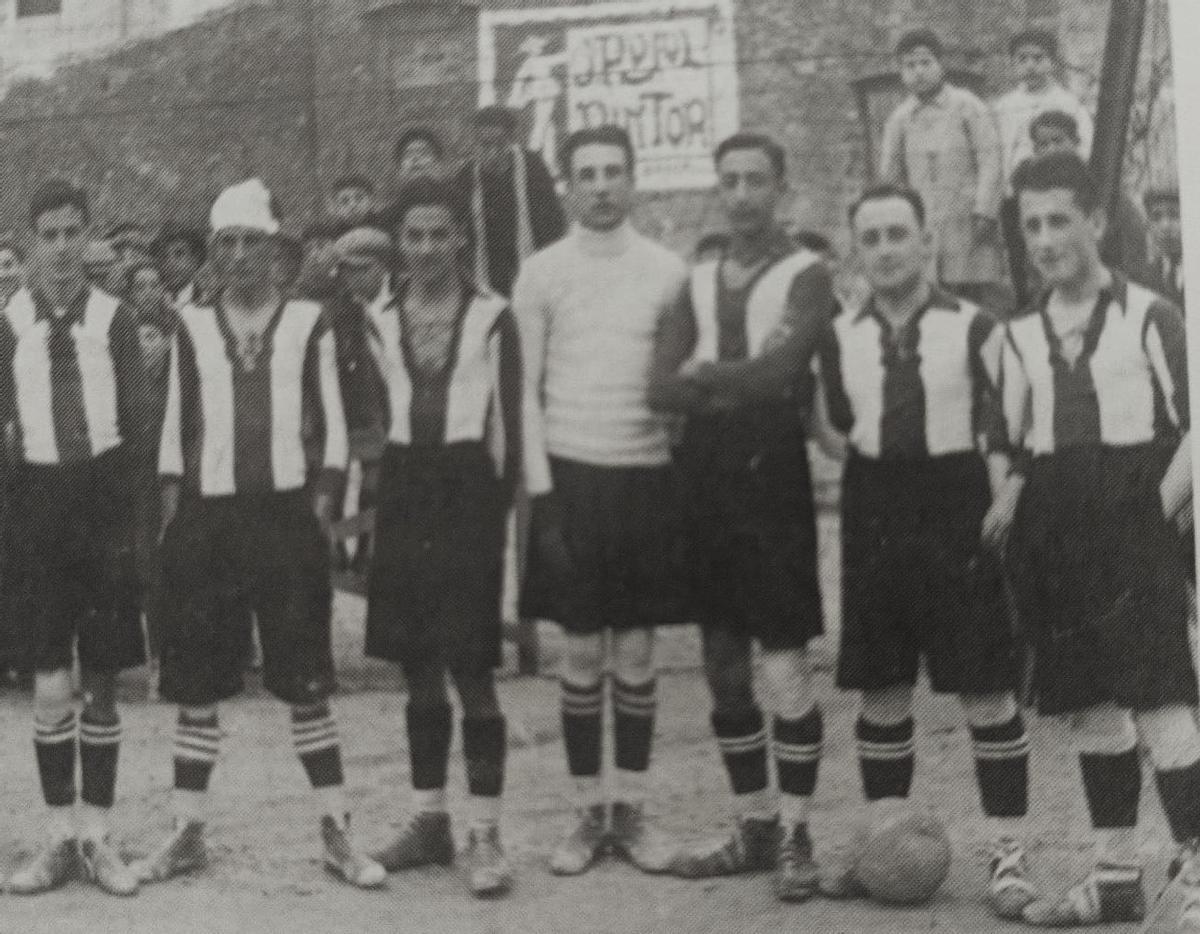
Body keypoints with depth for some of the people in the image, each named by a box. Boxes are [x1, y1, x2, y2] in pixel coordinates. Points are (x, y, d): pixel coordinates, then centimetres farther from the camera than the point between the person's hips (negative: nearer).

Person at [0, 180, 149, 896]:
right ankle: (60, 837, 11)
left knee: (104, 681, 6)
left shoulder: (114, 319, 1)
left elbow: (136, 421, 4)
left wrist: (113, 484, -5)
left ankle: (98, 836, 16)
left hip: (103, 500, 0)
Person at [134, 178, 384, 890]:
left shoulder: (308, 323, 2)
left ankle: (337, 833, 8)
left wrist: (322, 512, -3)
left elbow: (333, 427, 4)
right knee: (196, 685, 6)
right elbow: (175, 430, 9)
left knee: (307, 683, 1)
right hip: (206, 518, 2)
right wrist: (172, 522, 3)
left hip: (285, 515, -2)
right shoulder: (192, 326, 7)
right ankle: (189, 833, 15)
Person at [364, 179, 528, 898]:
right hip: (404, 489, 4)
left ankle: (486, 835, 1)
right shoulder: (379, 319, 8)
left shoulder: (492, 317, -2)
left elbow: (509, 421, -2)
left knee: (473, 670, -5)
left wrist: (504, 509, -5)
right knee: (418, 667, 12)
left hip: (467, 490, -4)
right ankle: (431, 822, 23)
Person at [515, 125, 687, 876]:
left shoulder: (668, 271, 2)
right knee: (582, 652, 4)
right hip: (573, 475, -1)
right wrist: (541, 491, -5)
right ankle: (588, 813, 14)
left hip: (649, 476, 1)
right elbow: (525, 389, 1)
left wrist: (693, 479, 1)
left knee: (638, 650, 6)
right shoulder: (542, 272, 0)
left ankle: (633, 812, 16)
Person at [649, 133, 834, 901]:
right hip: (706, 482, 6)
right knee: (725, 669, 11)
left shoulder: (806, 276, -4)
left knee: (786, 668, -5)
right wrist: (742, 385, -13)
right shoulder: (699, 281, 13)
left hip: (772, 478, -6)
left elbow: (778, 372, -19)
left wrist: (704, 374, -4)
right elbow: (663, 388, 1)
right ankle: (755, 828, 23)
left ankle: (796, 837, 5)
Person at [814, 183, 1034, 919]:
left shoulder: (976, 330, -2)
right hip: (875, 519, 3)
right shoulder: (841, 338, 8)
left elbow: (1003, 437, -2)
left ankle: (1009, 853, 5)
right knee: (880, 689, 10)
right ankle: (880, 841, 22)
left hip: (958, 513, -3)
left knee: (987, 688, -1)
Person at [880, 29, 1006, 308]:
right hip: (921, 229, 3)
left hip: (968, 221, -3)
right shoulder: (900, 119, 12)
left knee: (984, 295, -7)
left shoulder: (968, 107, 0)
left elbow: (990, 162, -4)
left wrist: (984, 213, -12)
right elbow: (890, 174, 17)